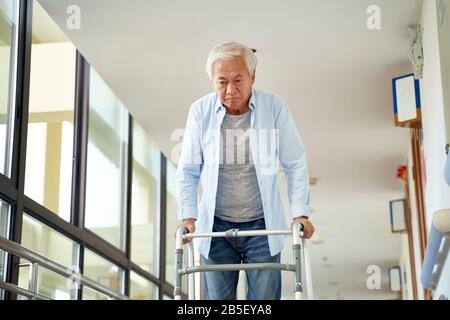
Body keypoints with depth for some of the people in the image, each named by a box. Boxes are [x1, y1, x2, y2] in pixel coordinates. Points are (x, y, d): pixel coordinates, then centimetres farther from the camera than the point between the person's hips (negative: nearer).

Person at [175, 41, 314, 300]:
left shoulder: (275, 107, -8)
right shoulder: (200, 111, -5)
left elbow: (295, 164, -1)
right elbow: (188, 171, 2)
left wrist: (300, 213, -10)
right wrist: (188, 217, -8)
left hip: (263, 226, -1)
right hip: (215, 227, 1)